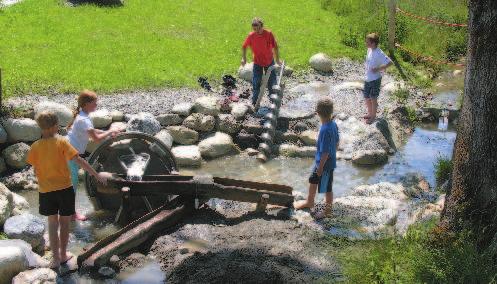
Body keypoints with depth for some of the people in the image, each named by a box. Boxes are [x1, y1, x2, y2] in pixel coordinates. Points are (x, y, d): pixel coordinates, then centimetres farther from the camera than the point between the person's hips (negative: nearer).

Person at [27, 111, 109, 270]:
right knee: (64, 223, 15)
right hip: (64, 188, -2)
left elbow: (35, 170, 1)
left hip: (46, 191, 2)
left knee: (52, 223, 16)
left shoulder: (35, 146, -5)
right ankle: (63, 255, 27)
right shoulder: (61, 142, -13)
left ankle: (56, 259, 15)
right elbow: (78, 161, -18)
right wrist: (97, 175, -14)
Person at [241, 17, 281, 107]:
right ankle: (255, 102, 11)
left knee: (272, 81, 12)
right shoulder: (251, 36, -18)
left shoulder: (268, 34, -22)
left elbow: (275, 47, -15)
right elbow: (244, 46, -2)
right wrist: (244, 58, -7)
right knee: (256, 83, -1)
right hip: (257, 62, 0)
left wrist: (277, 59, -15)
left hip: (269, 61, 0)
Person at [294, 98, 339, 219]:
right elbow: (337, 141, 7)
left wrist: (320, 167, -17)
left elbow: (325, 152, -27)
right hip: (320, 161, 9)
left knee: (326, 188, 12)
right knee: (312, 181, 26)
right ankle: (309, 202, 47)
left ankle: (327, 211, 31)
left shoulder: (325, 130, -32)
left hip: (326, 164, -9)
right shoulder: (333, 124, -6)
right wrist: (333, 154, 21)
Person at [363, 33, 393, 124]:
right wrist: (367, 66, 6)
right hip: (368, 79, 8)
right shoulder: (369, 50, 1)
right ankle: (370, 113, 37)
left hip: (375, 79, -8)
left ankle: (373, 116, 24)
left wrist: (378, 69, -27)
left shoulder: (379, 53, -24)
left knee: (373, 98, 7)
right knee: (367, 97, 18)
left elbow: (389, 63, -28)